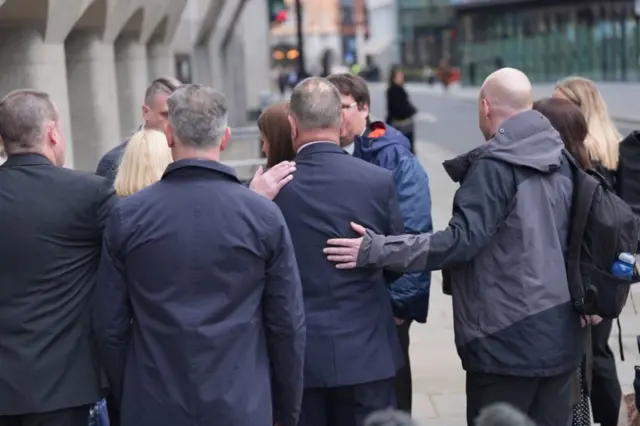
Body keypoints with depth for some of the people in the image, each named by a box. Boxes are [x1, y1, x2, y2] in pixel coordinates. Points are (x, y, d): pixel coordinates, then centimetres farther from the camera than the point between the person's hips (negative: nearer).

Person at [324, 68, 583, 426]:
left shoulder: (495, 166, -15)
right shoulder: (560, 159, 8)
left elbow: (462, 241, -23)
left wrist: (377, 250, -24)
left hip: (507, 338, -7)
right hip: (560, 334, 8)